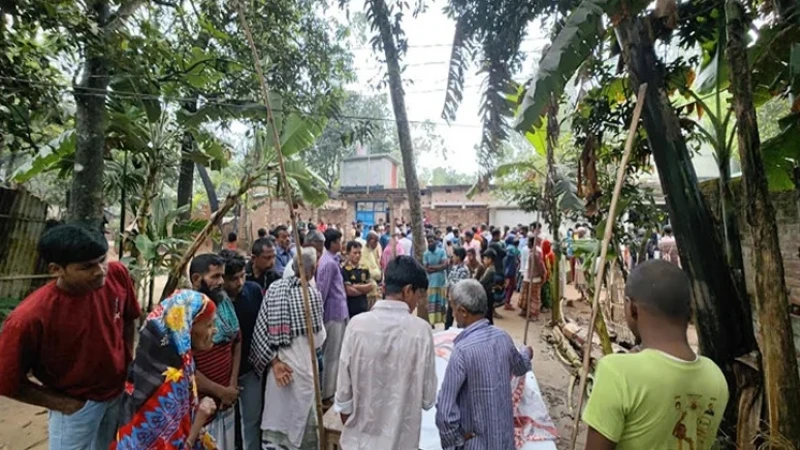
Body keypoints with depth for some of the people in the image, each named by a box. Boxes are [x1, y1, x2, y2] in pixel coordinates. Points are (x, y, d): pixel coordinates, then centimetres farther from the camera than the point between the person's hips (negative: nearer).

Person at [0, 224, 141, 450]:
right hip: (76, 405, -4)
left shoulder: (117, 274, -20)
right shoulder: (30, 318, -31)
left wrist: (128, 361, 2)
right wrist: (63, 403, -10)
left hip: (120, 390, 4)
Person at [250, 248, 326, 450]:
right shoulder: (312, 294, -16)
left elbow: (261, 328, -6)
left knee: (276, 417, 18)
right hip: (301, 365, -4)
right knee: (303, 420, 15)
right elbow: (318, 338, -10)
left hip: (277, 364, 5)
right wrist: (320, 332, 11)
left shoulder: (274, 288, -2)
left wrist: (273, 360, -4)